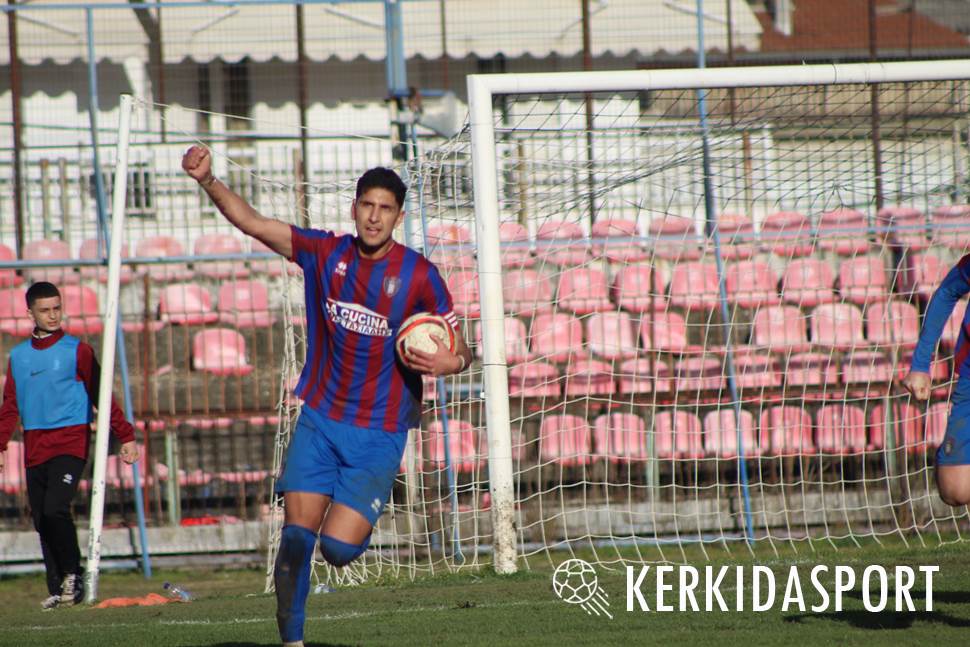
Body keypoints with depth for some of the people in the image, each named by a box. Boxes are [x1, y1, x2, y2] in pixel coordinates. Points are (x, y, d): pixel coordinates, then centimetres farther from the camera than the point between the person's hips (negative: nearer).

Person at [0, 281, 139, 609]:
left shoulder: (77, 351, 0)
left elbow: (102, 396, 1)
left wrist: (126, 437, -3)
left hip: (70, 443, -5)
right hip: (34, 449, 5)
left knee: (55, 509, -21)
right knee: (41, 521, 3)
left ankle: (73, 575, -6)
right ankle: (58, 589, 10)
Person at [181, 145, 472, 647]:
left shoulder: (420, 275, -7)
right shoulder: (325, 252, 0)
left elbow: (460, 350, 0)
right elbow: (252, 223, -2)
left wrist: (450, 361, -23)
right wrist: (208, 181, -17)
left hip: (380, 433, -2)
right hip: (319, 419, 2)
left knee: (338, 548, -11)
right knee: (297, 534, -8)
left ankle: (361, 524, 25)